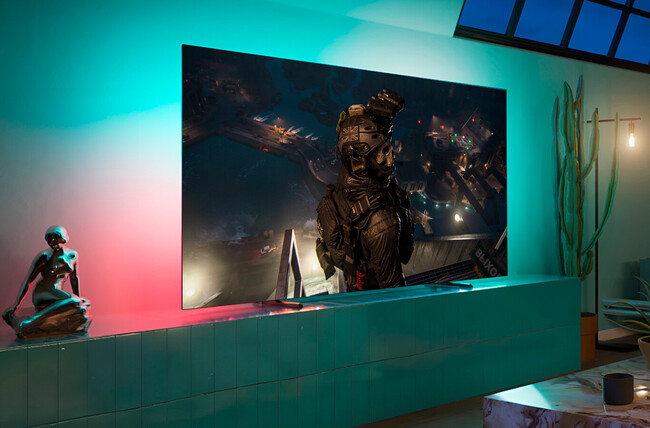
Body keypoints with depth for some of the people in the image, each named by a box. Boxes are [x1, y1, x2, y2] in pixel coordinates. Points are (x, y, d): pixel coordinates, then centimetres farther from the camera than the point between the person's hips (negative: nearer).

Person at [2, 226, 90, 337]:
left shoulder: (72, 255, 8)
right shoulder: (44, 257, -7)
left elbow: (74, 278, 23)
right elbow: (28, 281, -7)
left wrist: (78, 298, 26)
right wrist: (16, 304, -11)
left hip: (56, 294, 6)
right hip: (42, 292, -6)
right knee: (72, 302, -35)